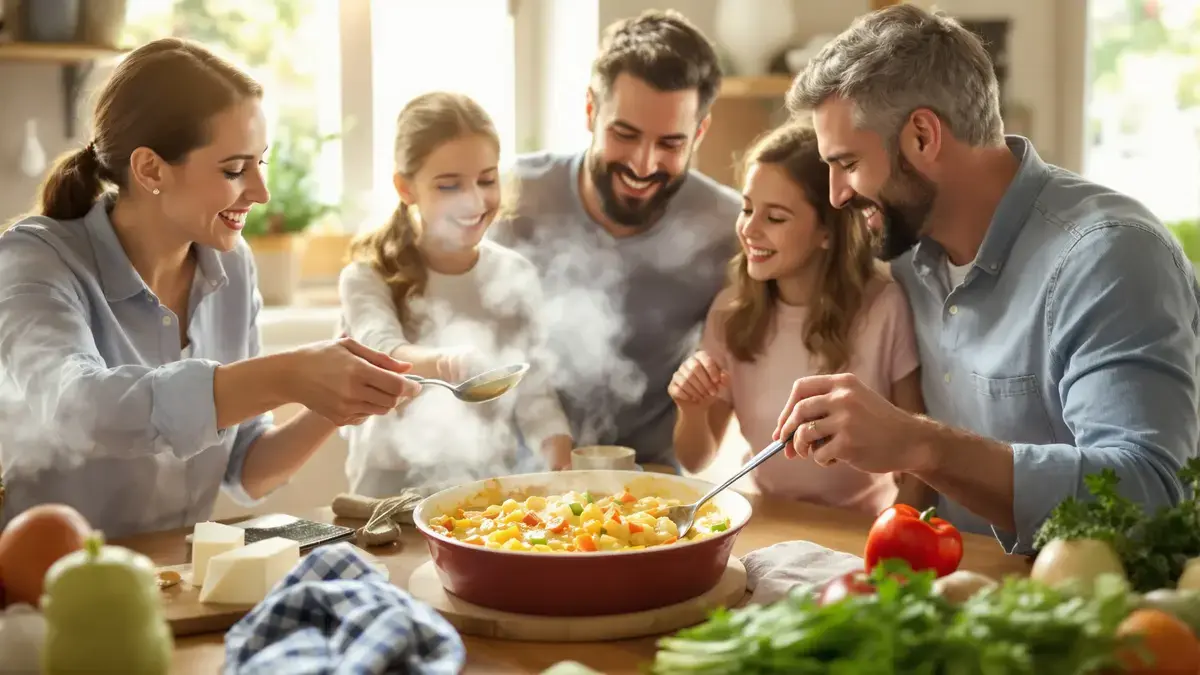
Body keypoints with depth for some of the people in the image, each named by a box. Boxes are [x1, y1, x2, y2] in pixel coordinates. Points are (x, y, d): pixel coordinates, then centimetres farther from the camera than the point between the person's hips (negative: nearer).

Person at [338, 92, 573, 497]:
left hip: (495, 489, 3)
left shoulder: (516, 276, 6)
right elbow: (382, 354, -23)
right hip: (395, 490, -3)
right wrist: (440, 365, -44)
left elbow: (535, 394, 8)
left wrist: (565, 474, -8)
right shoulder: (369, 279, -4)